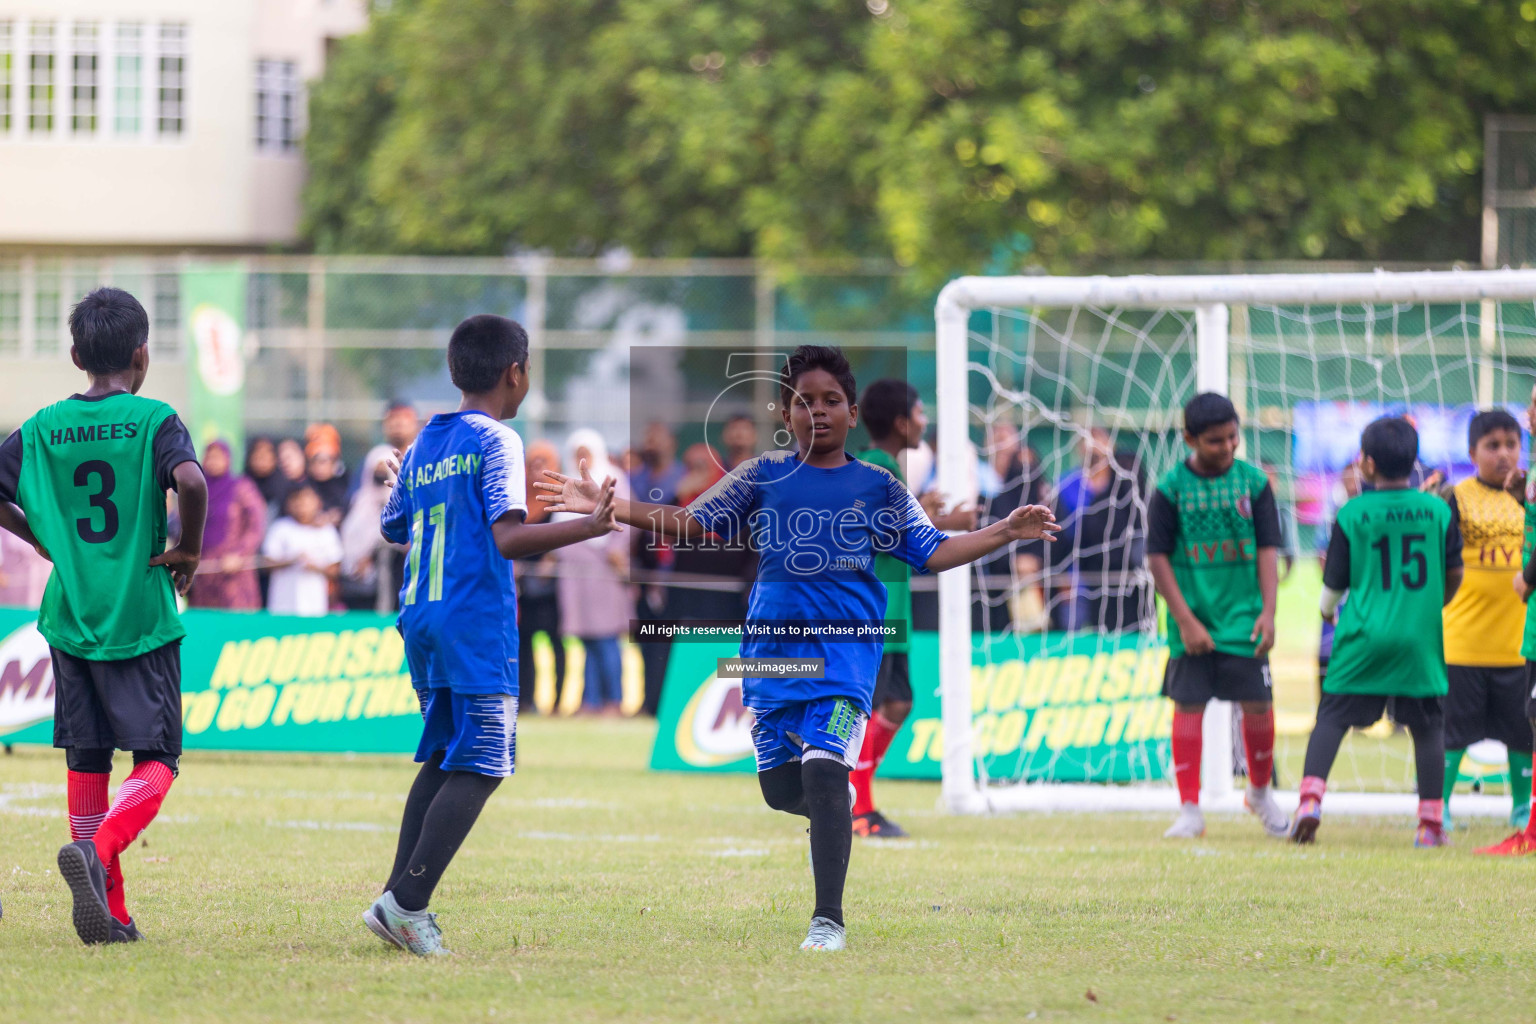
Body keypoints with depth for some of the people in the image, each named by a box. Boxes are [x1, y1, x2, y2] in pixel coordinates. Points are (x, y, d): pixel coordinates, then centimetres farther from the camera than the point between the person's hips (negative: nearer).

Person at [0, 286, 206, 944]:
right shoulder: (154, 420, -7)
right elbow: (190, 480, -24)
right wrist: (188, 550, -9)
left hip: (69, 617, 4)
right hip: (142, 618, -4)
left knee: (86, 760, 10)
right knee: (156, 759, 2)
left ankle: (107, 911, 7)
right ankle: (98, 847, -26)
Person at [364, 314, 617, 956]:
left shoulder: (422, 445, 14)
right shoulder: (496, 441, -8)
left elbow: (393, 529, 24)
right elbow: (509, 538, -19)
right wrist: (585, 528, -24)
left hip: (419, 617, 8)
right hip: (476, 625, -8)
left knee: (443, 757, 17)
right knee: (479, 766, -6)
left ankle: (400, 900, 10)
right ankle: (406, 903, -15)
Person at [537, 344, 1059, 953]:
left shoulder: (877, 486, 6)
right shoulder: (763, 477, 9)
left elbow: (933, 553, 7)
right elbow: (691, 523, 6)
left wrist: (1006, 533, -5)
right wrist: (606, 507, -5)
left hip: (845, 649, -3)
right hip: (772, 648, 3)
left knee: (824, 769, -21)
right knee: (780, 786, 5)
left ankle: (828, 920, -19)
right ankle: (836, 822, 41)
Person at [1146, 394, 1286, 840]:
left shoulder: (1252, 481, 0)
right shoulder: (1171, 488, -5)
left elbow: (1268, 550, 2)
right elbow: (1158, 557, -4)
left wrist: (1268, 611, -8)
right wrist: (1185, 620, -9)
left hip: (1243, 618, 1)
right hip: (1192, 623, -1)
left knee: (1258, 705, 0)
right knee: (1188, 707, -3)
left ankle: (1260, 792, 24)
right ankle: (1190, 811, 3)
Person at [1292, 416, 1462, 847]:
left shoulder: (1352, 514, -4)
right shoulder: (1438, 511, 1)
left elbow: (1335, 582, 4)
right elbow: (1453, 575, 11)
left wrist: (1328, 609, 27)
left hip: (1364, 635, -1)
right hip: (1421, 637, 1)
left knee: (1332, 717, 4)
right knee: (1428, 725, 11)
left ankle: (1311, 797, -14)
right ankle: (1431, 823, 8)